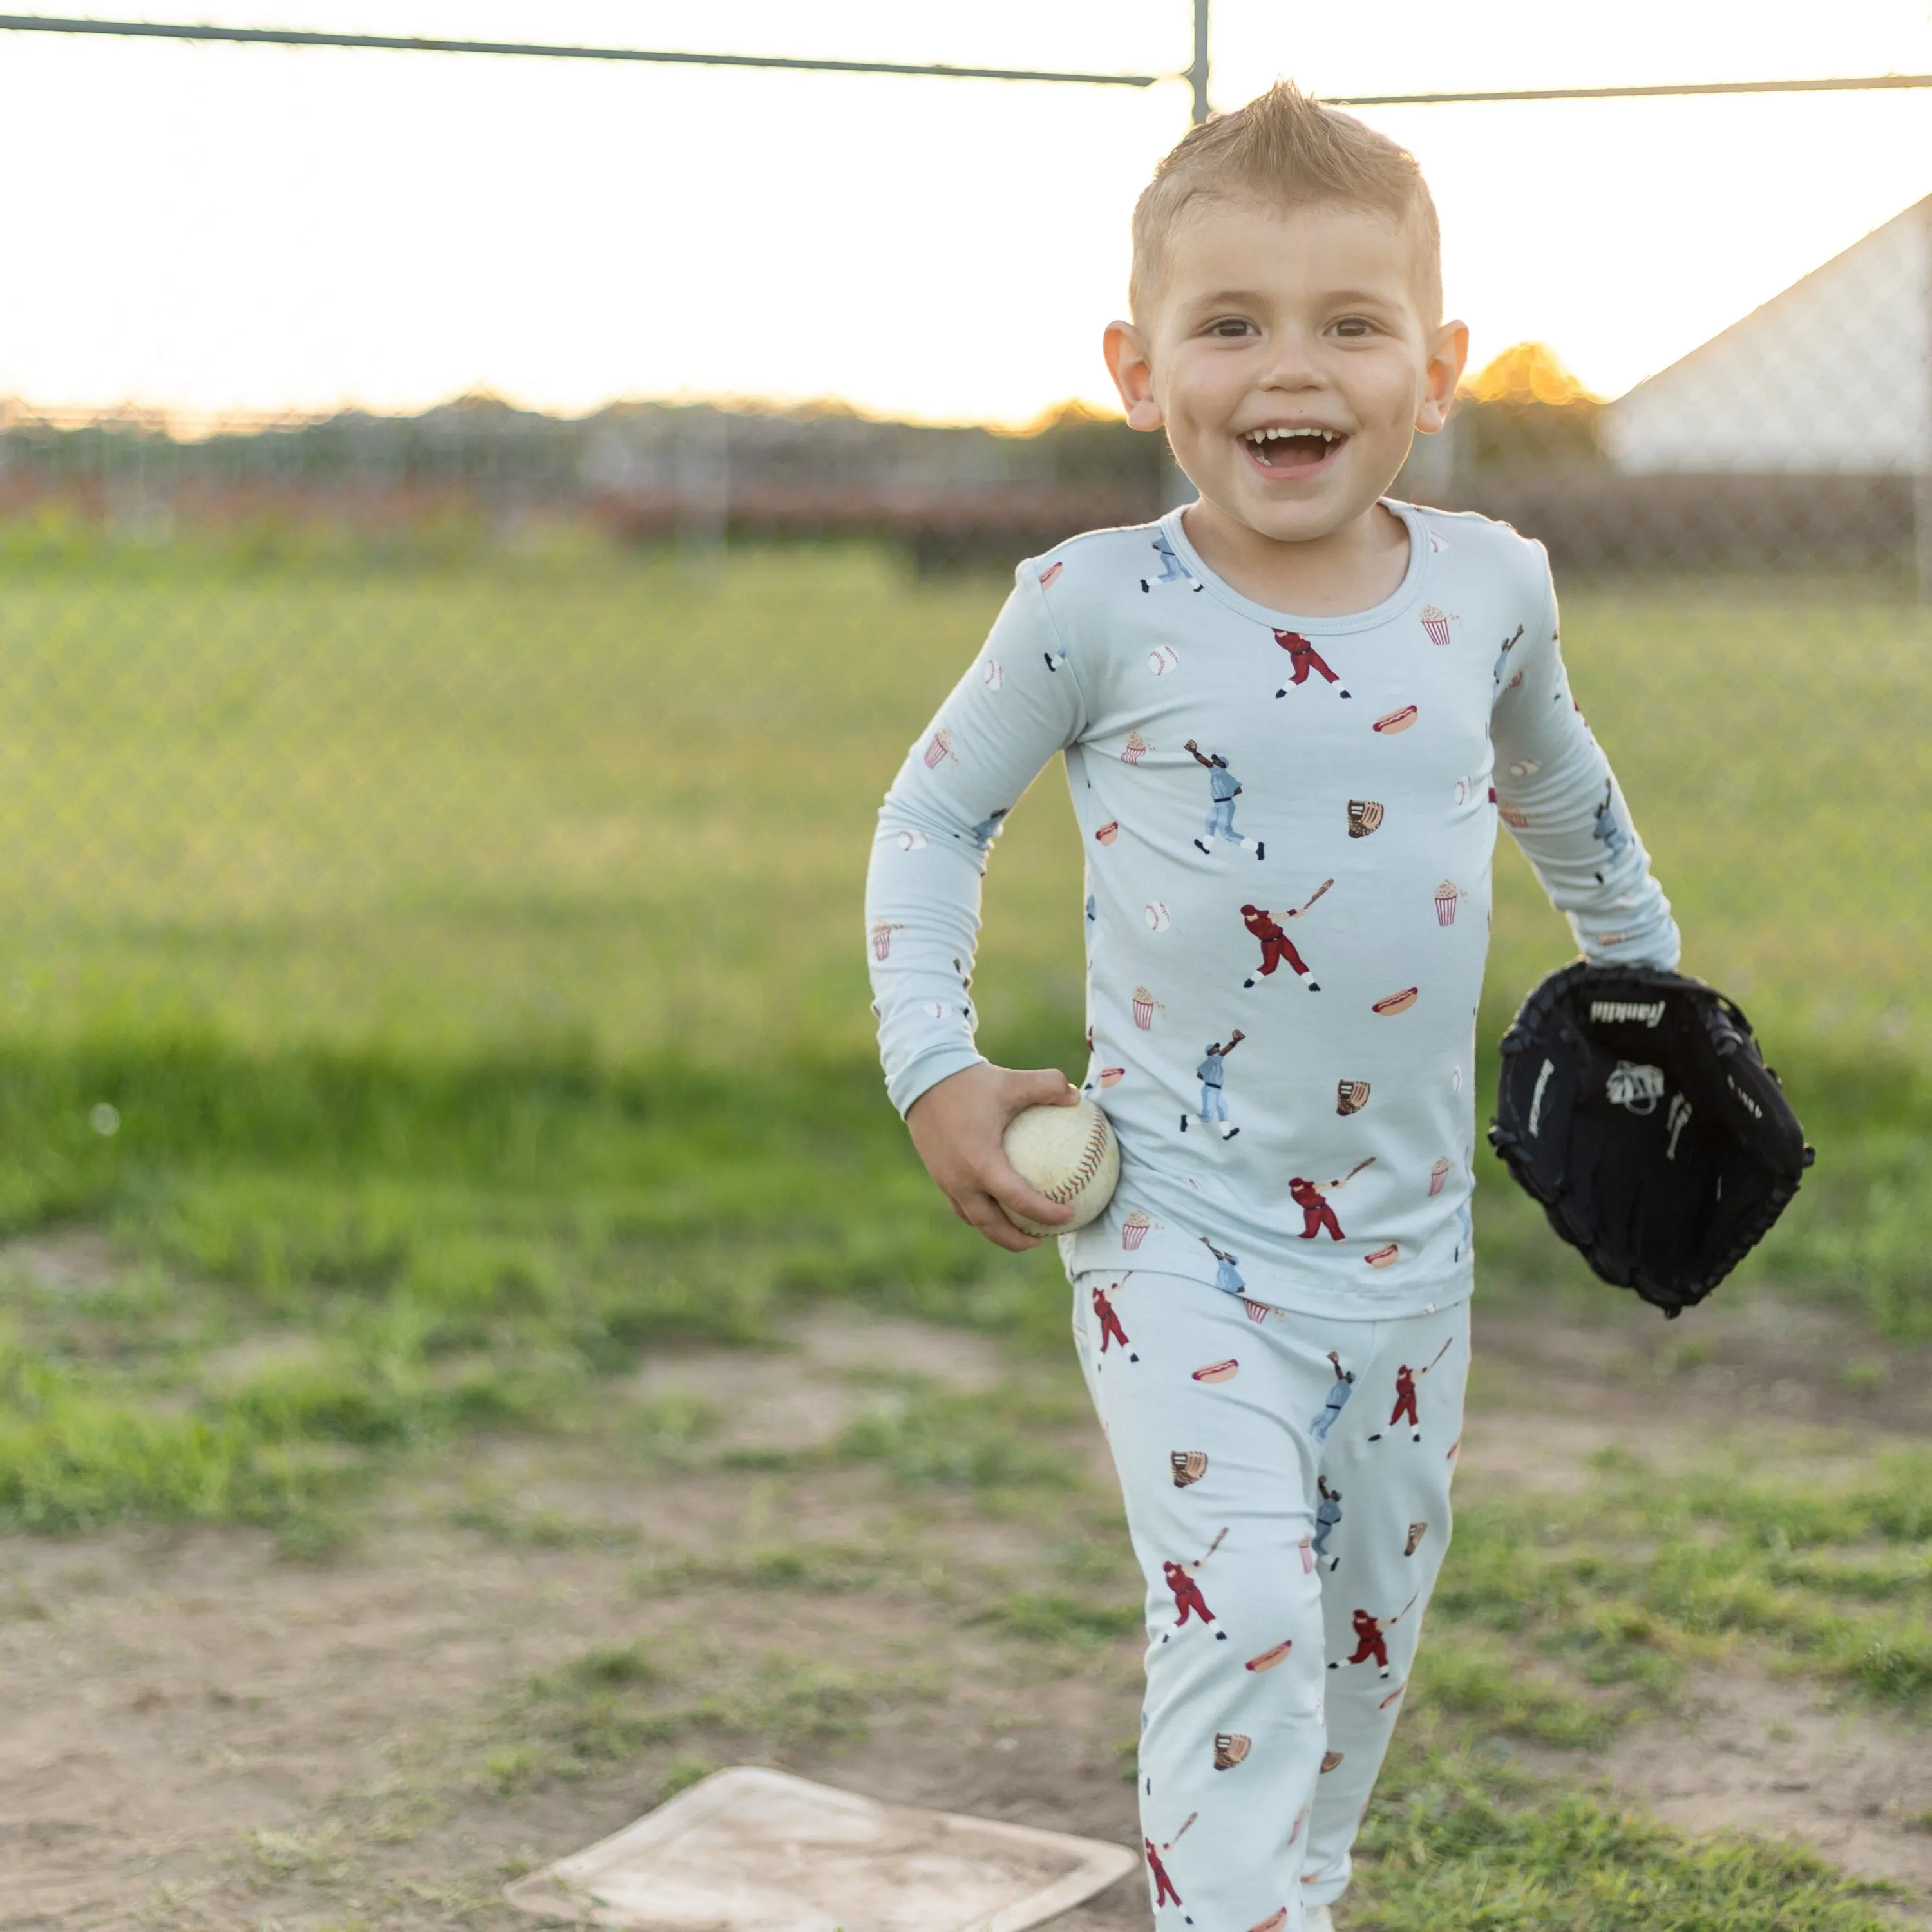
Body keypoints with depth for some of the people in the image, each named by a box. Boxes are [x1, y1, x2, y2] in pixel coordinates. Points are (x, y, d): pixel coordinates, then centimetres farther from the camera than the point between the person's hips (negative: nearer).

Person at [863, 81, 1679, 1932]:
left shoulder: (1490, 586, -3)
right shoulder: (1097, 606, -12)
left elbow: (1554, 782, 19)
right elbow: (932, 811, 2)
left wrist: (1649, 977, 28)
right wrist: (933, 1068, -8)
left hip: (1406, 1238, 4)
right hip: (1177, 1232, -4)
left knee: (1368, 1625, 17)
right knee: (1240, 1611, -18)